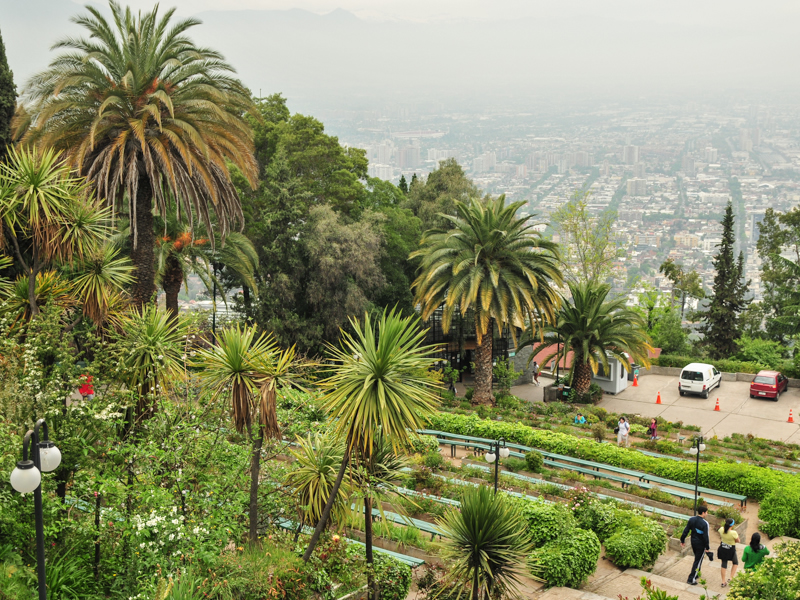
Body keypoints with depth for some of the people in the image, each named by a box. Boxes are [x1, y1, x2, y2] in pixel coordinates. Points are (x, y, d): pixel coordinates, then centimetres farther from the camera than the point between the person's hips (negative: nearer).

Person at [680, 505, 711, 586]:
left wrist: (682, 540, 11)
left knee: (697, 559, 26)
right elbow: (705, 536, -20)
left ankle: (696, 574, 38)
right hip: (701, 544, -6)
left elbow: (686, 531, 0)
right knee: (698, 561, 4)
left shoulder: (691, 520, -4)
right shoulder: (705, 523, -22)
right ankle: (691, 579, 4)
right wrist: (707, 547, -11)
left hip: (693, 542, 6)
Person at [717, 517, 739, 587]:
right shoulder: (733, 533, -29)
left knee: (723, 564, 16)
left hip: (722, 549, 4)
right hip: (731, 550, -4)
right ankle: (731, 578, 17)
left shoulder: (721, 529, -15)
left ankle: (723, 582, 22)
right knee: (735, 563, 23)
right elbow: (737, 541, -12)